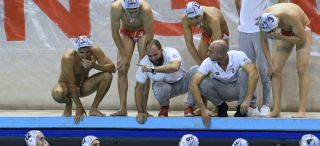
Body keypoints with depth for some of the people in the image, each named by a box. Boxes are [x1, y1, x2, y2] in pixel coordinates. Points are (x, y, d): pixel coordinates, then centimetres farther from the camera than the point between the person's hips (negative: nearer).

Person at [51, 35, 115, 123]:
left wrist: (94, 65, -41)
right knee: (57, 94, -39)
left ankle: (93, 109, -7)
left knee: (107, 76, -22)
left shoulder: (95, 51, -19)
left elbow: (112, 68, -24)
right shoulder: (68, 58, -30)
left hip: (83, 86, 4)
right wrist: (79, 108, -30)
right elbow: (71, 84, -29)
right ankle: (68, 104, 0)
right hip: (67, 86, -3)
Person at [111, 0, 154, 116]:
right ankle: (122, 109, -9)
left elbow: (150, 35, -28)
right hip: (126, 32, 2)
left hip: (143, 32, -2)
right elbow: (115, 32, -22)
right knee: (122, 69, -9)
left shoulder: (146, 9, -38)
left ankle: (143, 108, -9)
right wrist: (123, 55, -20)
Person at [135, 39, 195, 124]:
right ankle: (164, 107, 1)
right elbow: (139, 88, -15)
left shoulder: (171, 52, -29)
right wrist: (140, 112, -22)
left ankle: (189, 107, -10)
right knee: (160, 89, -37)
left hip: (181, 82, 0)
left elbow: (175, 67, -52)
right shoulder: (144, 63, -21)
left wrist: (152, 69, -57)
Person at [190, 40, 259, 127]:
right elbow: (193, 85, -27)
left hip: (238, 89, -1)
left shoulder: (238, 56, -28)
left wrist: (247, 100, -46)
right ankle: (221, 107, 0)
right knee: (202, 83, -28)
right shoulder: (208, 63, -22)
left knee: (244, 71, -31)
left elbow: (254, 74, -40)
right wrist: (203, 109, -35)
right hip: (221, 91, 1)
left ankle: (242, 109, -14)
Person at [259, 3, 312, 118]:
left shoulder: (291, 16, -41)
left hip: (302, 31, -5)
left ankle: (302, 110, -20)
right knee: (275, 70, -8)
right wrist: (271, 64, -14)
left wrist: (280, 37, -37)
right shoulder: (264, 19, -27)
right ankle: (276, 109, -9)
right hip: (285, 32, 5)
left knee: (302, 69, -17)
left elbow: (302, 39, -29)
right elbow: (263, 41, -12)